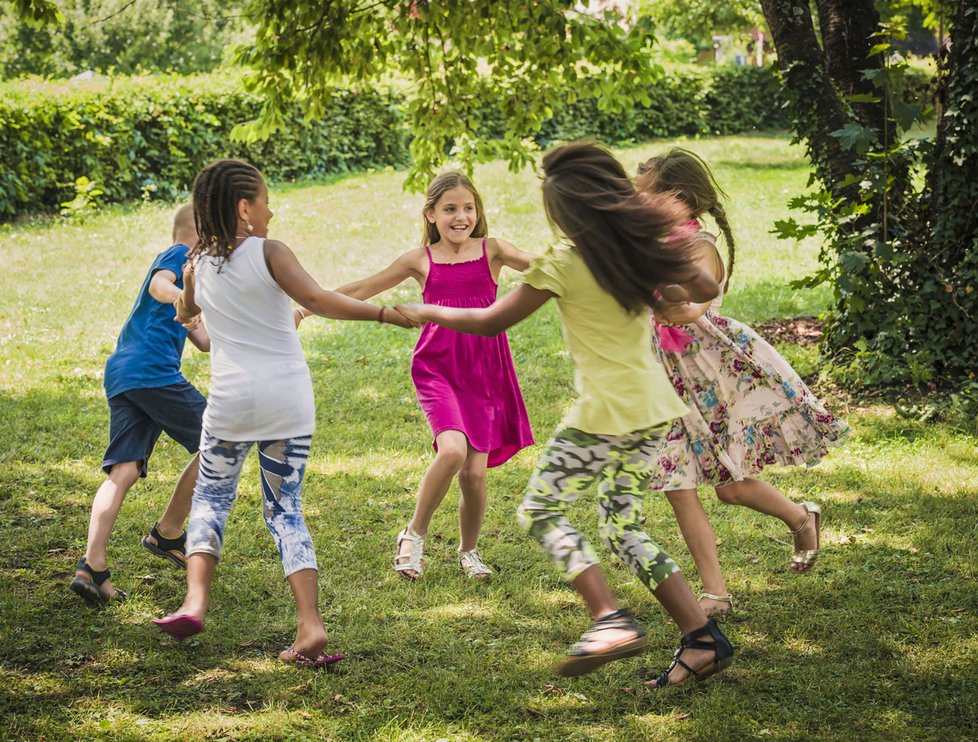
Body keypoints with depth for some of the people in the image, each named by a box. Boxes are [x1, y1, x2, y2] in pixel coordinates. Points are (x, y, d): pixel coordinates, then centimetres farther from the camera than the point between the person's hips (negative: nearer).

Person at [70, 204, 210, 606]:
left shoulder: (181, 260, 34)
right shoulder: (180, 254, 6)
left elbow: (206, 341, 33)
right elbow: (158, 284, -18)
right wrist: (184, 299, -39)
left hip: (121, 376, 9)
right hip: (152, 370, -9)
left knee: (124, 470, -3)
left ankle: (91, 566, -18)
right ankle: (167, 532, 10)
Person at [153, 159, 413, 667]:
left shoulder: (199, 266, 5)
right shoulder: (268, 252, -7)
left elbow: (184, 313, 27)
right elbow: (318, 301, -20)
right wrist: (386, 314, -19)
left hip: (232, 398, 1)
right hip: (289, 398, -1)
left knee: (211, 496, 20)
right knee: (284, 510, 8)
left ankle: (195, 601, 1)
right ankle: (310, 625, -4)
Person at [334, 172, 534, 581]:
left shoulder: (491, 250, 3)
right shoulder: (421, 260, 4)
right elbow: (363, 289, 12)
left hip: (483, 373, 1)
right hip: (436, 369, -1)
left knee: (475, 471, -3)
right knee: (453, 449, -24)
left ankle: (468, 551, 25)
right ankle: (414, 535, -2)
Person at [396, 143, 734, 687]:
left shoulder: (563, 267, -12)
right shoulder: (648, 250, 4)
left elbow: (490, 323, -6)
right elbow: (706, 290, 20)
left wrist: (427, 312, 9)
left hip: (604, 416, -7)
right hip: (655, 410, 7)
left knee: (540, 510, 8)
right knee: (622, 528, 15)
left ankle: (610, 618, -9)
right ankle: (703, 637, 7)